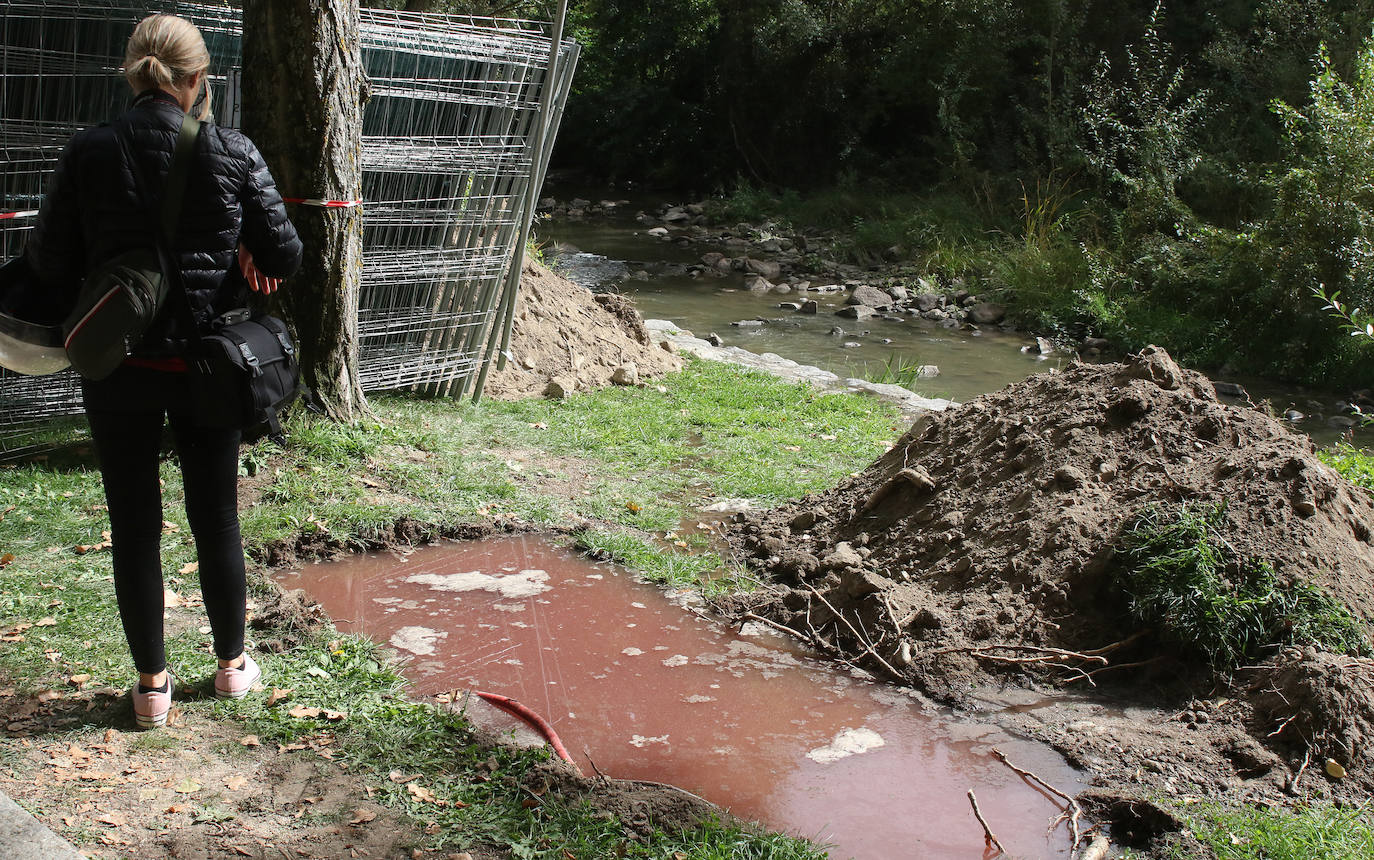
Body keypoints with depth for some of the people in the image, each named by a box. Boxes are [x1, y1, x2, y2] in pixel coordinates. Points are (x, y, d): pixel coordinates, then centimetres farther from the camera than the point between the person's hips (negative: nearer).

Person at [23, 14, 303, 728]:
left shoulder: (87, 153, -9)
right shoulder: (233, 154, -10)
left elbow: (48, 264, -5)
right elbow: (284, 256, -6)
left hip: (118, 368, 0)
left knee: (134, 525, 12)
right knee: (216, 518, 16)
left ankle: (151, 684, 21)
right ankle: (232, 664, 30)